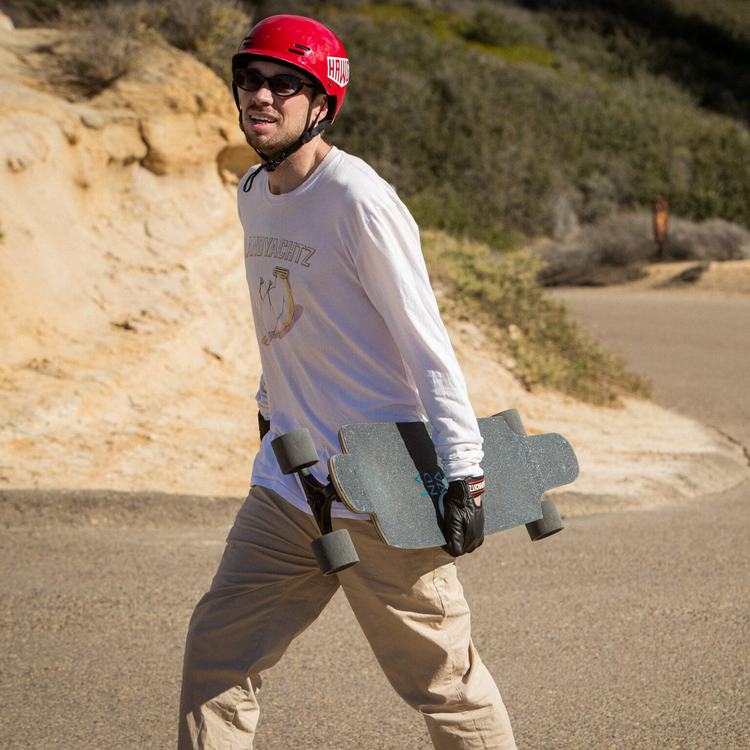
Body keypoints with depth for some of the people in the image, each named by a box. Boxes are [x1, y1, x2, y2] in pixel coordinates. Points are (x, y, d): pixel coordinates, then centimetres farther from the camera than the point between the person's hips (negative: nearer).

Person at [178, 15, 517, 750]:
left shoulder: (358, 200, -15)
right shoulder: (254, 194, 10)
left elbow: (423, 341, -16)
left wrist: (462, 472, -19)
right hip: (286, 487, 8)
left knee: (443, 682, 0)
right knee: (215, 653, 5)